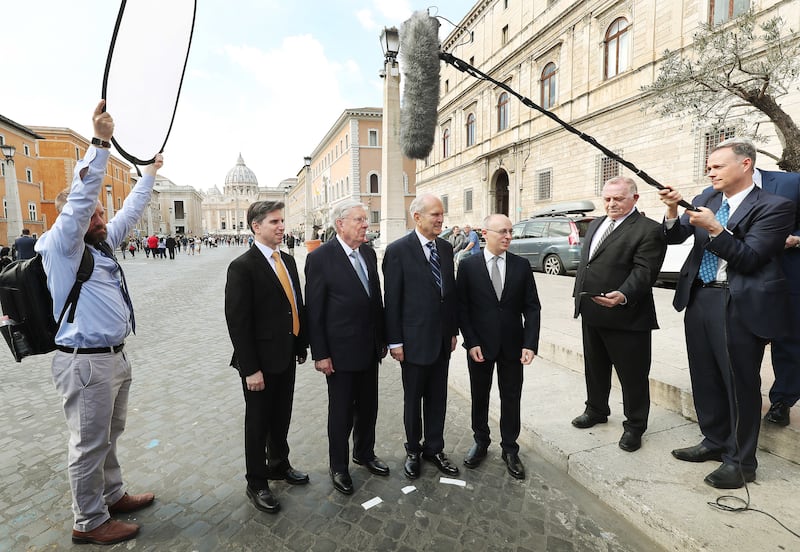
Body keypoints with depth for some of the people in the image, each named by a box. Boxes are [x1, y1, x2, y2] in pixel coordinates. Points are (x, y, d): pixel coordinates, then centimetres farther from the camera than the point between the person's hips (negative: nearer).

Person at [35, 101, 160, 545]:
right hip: (86, 362, -9)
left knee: (109, 437, 22)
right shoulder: (61, 246, -11)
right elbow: (79, 198, -24)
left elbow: (130, 212, 21)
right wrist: (100, 142, -29)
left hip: (114, 356, 9)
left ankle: (113, 496, 39)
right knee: (89, 445, 6)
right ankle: (89, 523, 23)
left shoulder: (102, 243, 11)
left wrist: (149, 172, 29)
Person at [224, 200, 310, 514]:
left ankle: (279, 465, 43)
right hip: (260, 361, -6)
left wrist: (302, 344, 10)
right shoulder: (242, 267, -15)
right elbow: (237, 322, -17)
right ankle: (256, 483, 31)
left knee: (282, 417, 21)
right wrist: (250, 369, -17)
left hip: (286, 357, 7)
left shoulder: (287, 261, 7)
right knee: (259, 423, 11)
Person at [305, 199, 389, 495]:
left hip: (370, 348, 6)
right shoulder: (320, 257, -14)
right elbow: (314, 311, -12)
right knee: (341, 412, 11)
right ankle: (338, 467, 34)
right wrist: (320, 354, -12)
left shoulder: (369, 253, 5)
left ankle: (365, 453, 44)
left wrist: (382, 338, 11)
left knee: (368, 406, 20)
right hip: (340, 351, -6)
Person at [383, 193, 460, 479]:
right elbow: (392, 300, -11)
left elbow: (451, 291, 10)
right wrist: (395, 342, -11)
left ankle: (434, 448, 36)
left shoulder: (446, 248, 5)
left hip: (442, 339, 5)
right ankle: (413, 450, 35)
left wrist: (453, 331, 9)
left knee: (438, 398, 17)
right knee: (413, 400, 13)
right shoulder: (398, 250, -12)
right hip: (414, 340, -5)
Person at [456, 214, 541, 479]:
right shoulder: (468, 266, -7)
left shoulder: (521, 265, -1)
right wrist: (471, 343, -11)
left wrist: (530, 344, -10)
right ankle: (480, 442, 37)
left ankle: (510, 449, 31)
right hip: (480, 346, -1)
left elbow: (532, 307, -1)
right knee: (479, 397, 15)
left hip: (512, 346, 1)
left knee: (511, 399, 12)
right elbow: (462, 308, -5)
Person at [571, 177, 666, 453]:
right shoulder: (595, 224, 14)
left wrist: (623, 295, -35)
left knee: (632, 374, 8)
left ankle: (634, 425, 28)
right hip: (591, 313, 8)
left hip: (626, 316, -7)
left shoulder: (648, 230, -10)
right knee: (594, 367, 21)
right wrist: (580, 296, 15)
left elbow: (643, 271, -19)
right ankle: (596, 410, 41)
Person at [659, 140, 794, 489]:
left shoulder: (774, 207, -6)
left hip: (740, 304, -6)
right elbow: (674, 237, 5)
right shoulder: (706, 198, 10)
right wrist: (673, 211, -12)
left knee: (740, 383, 5)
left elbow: (748, 259, -14)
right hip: (698, 298, 6)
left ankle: (741, 461, 22)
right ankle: (715, 441, 34)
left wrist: (715, 228, -25)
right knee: (705, 377, 15)